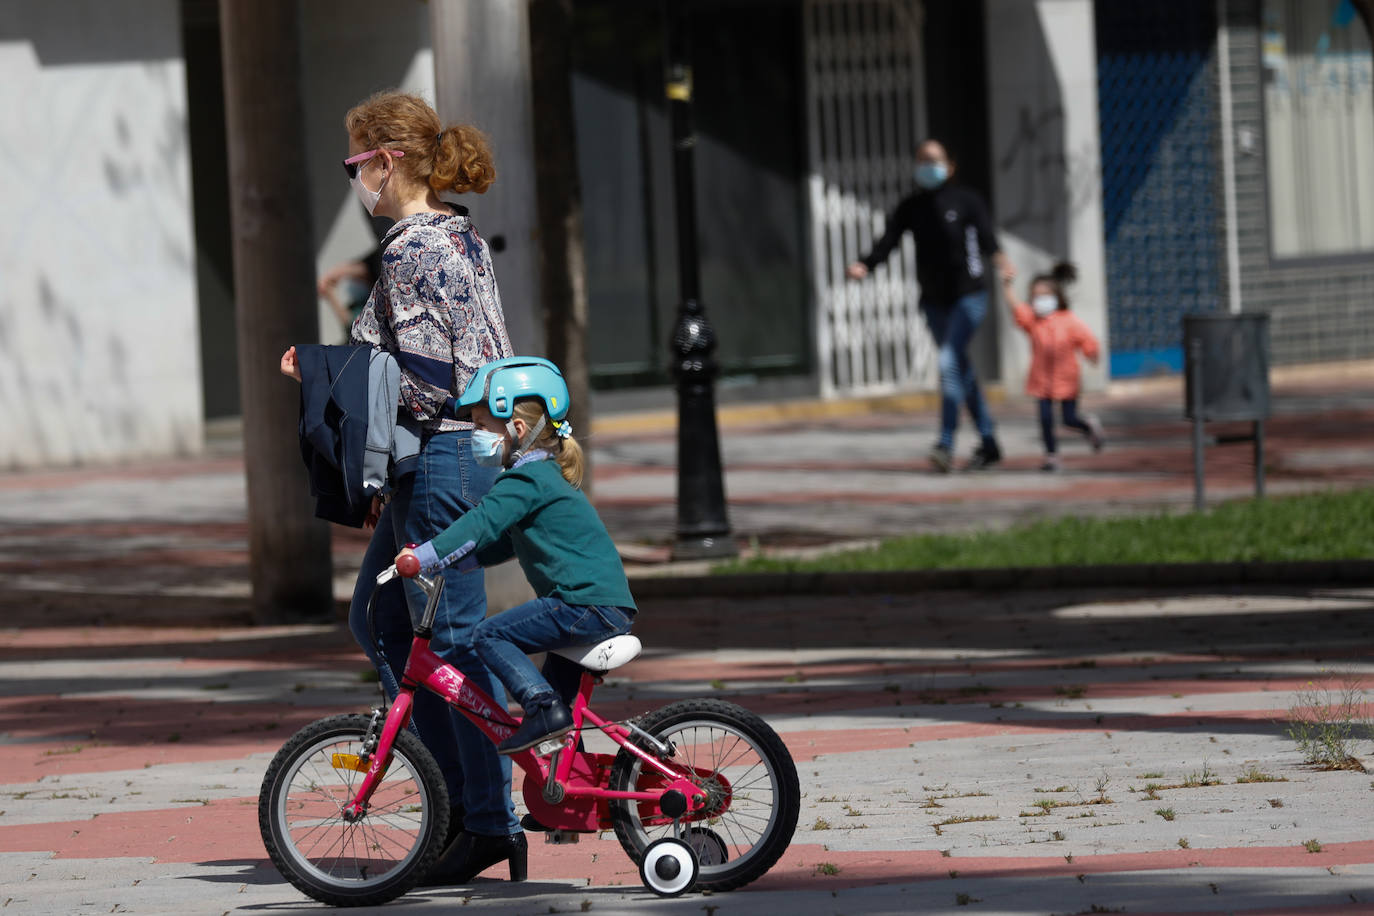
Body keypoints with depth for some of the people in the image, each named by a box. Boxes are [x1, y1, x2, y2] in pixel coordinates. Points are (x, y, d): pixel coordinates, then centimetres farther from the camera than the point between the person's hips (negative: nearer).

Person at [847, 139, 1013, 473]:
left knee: (950, 360, -20)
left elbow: (986, 235, -20)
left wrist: (999, 258, -42)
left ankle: (946, 442, -21)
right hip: (933, 299, 5)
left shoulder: (966, 200, -4)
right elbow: (888, 241, -6)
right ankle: (988, 443, 20)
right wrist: (865, 265, -26)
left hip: (968, 294, -5)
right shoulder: (910, 207, 7)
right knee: (960, 370, 10)